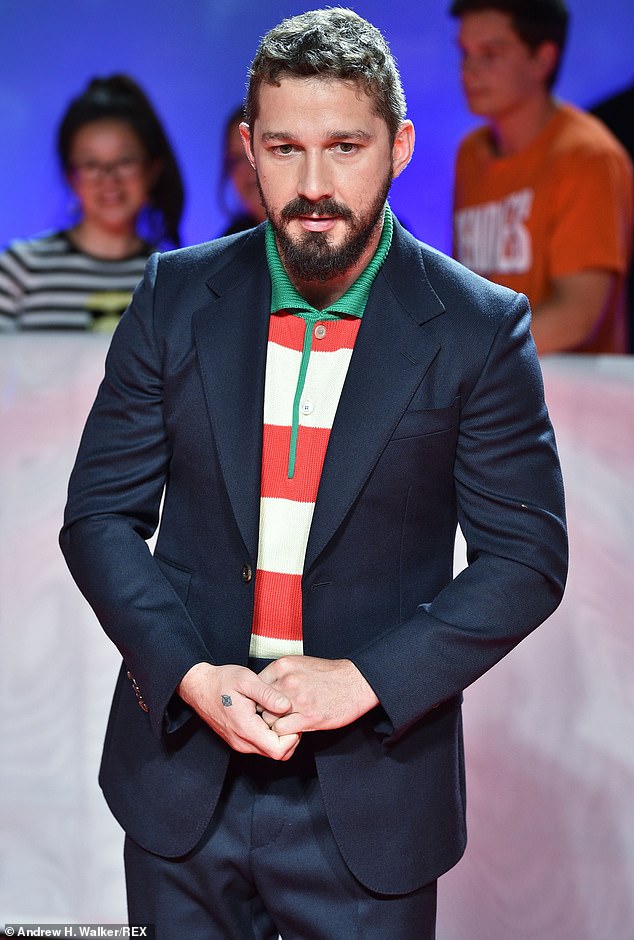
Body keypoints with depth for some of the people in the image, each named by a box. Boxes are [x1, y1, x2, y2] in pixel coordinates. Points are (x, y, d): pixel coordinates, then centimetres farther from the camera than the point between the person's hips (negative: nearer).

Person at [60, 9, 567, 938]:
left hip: (371, 800, -2)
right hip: (181, 781, 2)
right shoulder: (176, 296, -1)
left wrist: (366, 678, -16)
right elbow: (100, 513, 1)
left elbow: (527, 556, -5)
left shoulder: (480, 328, -6)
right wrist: (189, 675, -13)